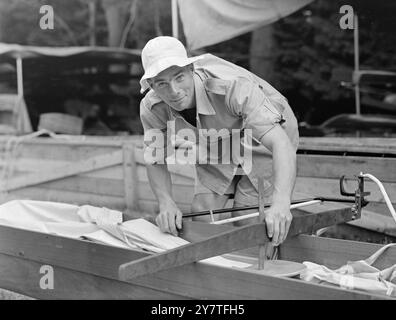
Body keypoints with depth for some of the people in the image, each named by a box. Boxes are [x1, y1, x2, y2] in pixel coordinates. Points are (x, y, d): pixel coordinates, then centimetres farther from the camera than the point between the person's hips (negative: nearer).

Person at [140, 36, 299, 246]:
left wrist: (281, 202, -63)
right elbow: (155, 162, -11)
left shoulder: (233, 87, -40)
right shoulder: (152, 108, -24)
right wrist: (166, 203, -32)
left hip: (263, 148, -4)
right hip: (215, 152, 4)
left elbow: (281, 144, -47)